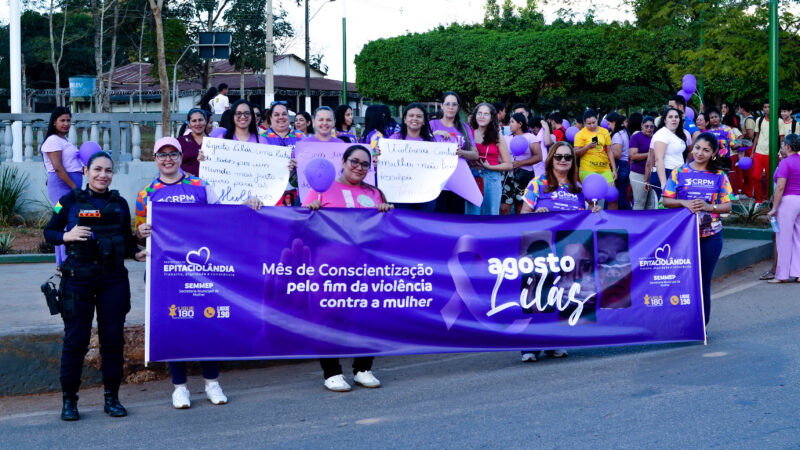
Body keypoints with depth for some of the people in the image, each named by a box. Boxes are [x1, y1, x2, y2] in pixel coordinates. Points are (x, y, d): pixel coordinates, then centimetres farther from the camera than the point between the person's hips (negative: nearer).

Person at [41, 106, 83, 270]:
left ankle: (61, 264, 16)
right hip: (61, 185, -10)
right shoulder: (53, 140, -10)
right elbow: (58, 167, -18)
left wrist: (85, 169, 8)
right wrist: (74, 187, -19)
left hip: (70, 186, 10)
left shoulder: (65, 140, 20)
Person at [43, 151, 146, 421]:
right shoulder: (71, 201, 2)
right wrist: (67, 236, -14)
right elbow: (49, 232, 5)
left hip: (113, 279, 3)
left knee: (113, 338, 4)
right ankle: (69, 400, 10)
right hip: (79, 278, -2)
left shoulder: (119, 204, 10)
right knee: (75, 340, -1)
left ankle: (112, 398, 15)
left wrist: (137, 253, -2)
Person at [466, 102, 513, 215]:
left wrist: (489, 167, -8)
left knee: (490, 213, 3)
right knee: (472, 213, -2)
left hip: (491, 179, 0)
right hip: (472, 176, 0)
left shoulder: (497, 137, 4)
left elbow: (508, 165, 4)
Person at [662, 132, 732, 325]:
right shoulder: (679, 172, 3)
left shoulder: (719, 176, 5)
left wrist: (709, 207, -16)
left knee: (704, 281, 6)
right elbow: (666, 200, 2)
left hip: (710, 235, 1)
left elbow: (727, 206, 2)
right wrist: (684, 203, -16)